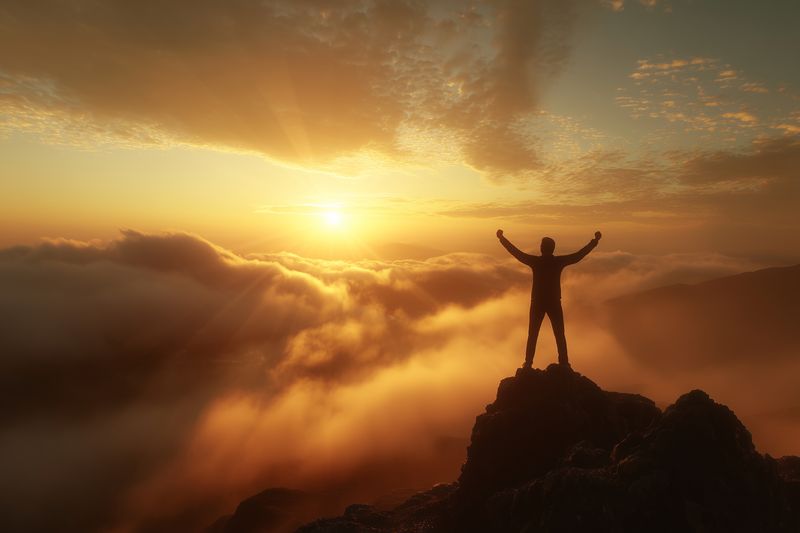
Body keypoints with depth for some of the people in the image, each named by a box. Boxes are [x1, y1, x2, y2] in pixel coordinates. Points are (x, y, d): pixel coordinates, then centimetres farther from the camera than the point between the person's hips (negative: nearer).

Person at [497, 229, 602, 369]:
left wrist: (501, 238, 1)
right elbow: (580, 254, -1)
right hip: (554, 303, 0)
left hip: (537, 303, 0)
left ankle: (528, 363, 13)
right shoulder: (559, 261, -10)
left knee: (532, 335, 10)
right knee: (560, 335, 13)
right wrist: (595, 240, 10)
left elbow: (515, 251, -7)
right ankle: (564, 363, 17)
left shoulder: (535, 261, -12)